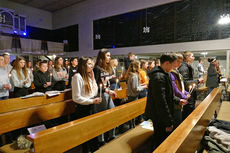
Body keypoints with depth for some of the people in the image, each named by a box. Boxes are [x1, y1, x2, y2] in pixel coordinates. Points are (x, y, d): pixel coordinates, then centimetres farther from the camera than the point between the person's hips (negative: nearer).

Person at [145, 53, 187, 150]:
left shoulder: (164, 75, 10)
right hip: (159, 117, -10)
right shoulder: (159, 77, -25)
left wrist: (178, 100, 14)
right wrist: (169, 122, -22)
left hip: (161, 115, 10)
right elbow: (161, 102, -27)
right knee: (160, 143, 7)